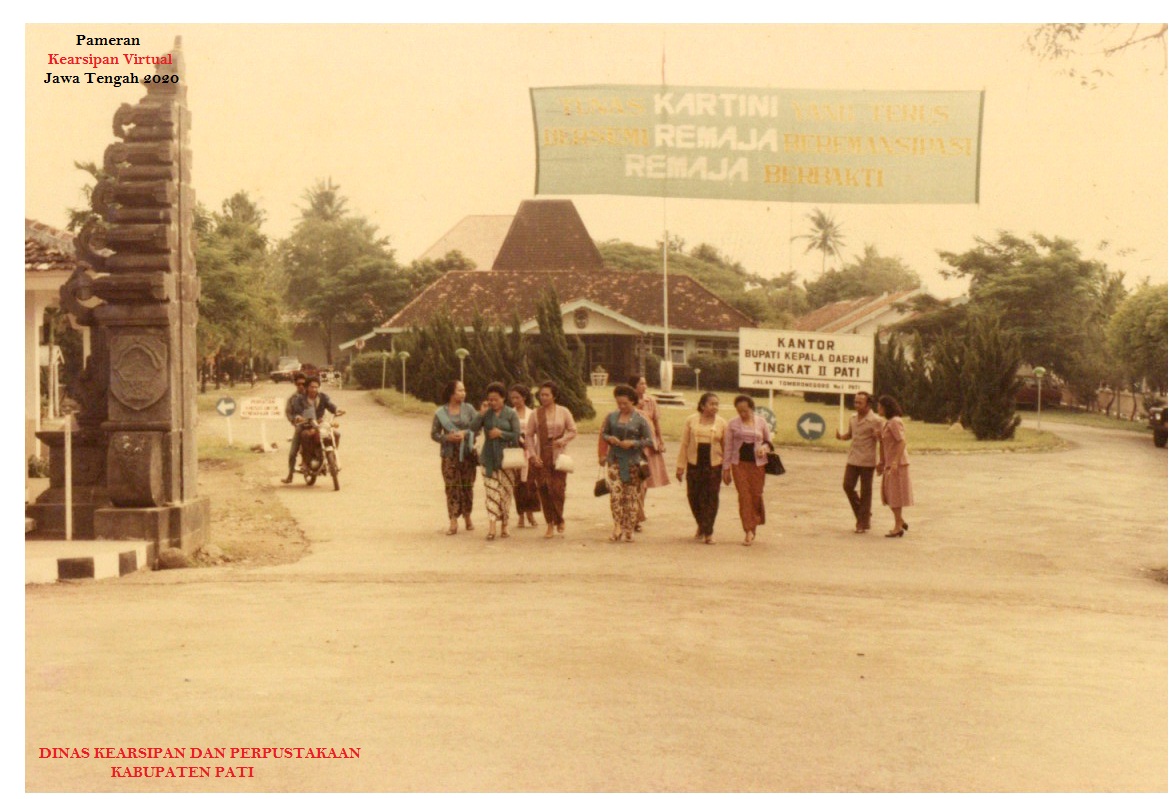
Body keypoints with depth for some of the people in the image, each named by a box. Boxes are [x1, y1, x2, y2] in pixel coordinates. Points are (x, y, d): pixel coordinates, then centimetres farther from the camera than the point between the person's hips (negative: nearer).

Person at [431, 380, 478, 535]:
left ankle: (468, 516, 20)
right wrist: (447, 437, -14)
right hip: (449, 454, -1)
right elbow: (435, 434, 3)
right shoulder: (440, 413, 2)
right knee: (451, 487, -5)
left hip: (467, 452, 1)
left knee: (467, 486, 5)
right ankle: (453, 522, -6)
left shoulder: (468, 408, 4)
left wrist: (465, 433, -16)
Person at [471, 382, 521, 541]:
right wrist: (481, 413, -14)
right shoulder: (486, 413, 6)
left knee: (505, 491, 3)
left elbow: (517, 435, -5)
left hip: (505, 457, -1)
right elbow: (473, 428, -5)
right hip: (489, 457, 1)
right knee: (491, 490, -6)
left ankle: (505, 524, 15)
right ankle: (492, 526, -10)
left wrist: (500, 433, -13)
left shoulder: (511, 414, 0)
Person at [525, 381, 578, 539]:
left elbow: (573, 431, 6)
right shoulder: (535, 414, 4)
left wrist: (562, 440, -13)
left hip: (558, 455, -1)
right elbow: (529, 435, 5)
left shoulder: (563, 412, 3)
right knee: (544, 489, -2)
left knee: (558, 488, -5)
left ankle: (559, 519, 20)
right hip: (541, 456, 1)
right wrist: (532, 455, -7)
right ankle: (550, 524, 8)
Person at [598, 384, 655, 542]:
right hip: (615, 460, 2)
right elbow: (603, 434, 17)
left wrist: (633, 443, -17)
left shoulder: (640, 420, -3)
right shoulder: (612, 417, 7)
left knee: (631, 496, 3)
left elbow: (649, 441, -3)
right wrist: (609, 439, -6)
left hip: (632, 462, -2)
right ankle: (618, 525, 0)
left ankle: (628, 530, 11)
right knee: (615, 492, -10)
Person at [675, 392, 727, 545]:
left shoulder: (721, 423, 4)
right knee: (693, 497, 5)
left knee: (710, 499, -3)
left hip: (713, 465, -1)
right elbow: (684, 444, 5)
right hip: (694, 464, 1)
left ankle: (707, 532, 4)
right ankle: (701, 524, 29)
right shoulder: (691, 421, 4)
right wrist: (680, 466, 1)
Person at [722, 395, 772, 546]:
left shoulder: (761, 422, 4)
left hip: (757, 463, 1)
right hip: (739, 463, -1)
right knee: (744, 496, -7)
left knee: (756, 495, 3)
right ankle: (749, 532, -7)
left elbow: (769, 441, 14)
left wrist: (764, 447, -11)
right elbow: (728, 447, 5)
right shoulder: (733, 424, 2)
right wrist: (726, 468, 2)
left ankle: (754, 526, 26)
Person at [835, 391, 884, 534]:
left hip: (867, 461, -6)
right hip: (852, 459, 6)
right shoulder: (852, 419, 10)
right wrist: (841, 436, 3)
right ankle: (863, 514, 21)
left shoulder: (876, 421, -9)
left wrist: (877, 436, -29)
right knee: (848, 486, 1)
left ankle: (863, 523, 10)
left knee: (865, 491, 2)